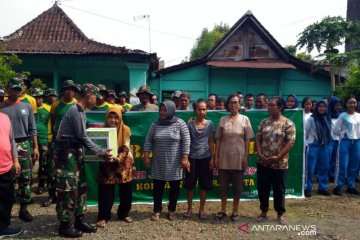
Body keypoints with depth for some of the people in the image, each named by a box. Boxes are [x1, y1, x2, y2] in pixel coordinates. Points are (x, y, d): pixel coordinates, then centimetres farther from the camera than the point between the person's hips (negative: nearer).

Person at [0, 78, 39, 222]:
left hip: (24, 145, 2)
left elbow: (32, 129, 9)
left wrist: (35, 147, 4)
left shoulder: (27, 107, 7)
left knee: (25, 178, 4)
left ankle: (23, 208, 14)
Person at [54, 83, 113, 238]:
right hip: (66, 153, -10)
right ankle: (65, 225, 9)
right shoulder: (75, 111, -17)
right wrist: (101, 152, -11)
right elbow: (82, 137, -17)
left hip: (75, 152, 10)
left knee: (80, 187, 13)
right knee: (68, 189, -3)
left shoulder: (80, 111, 13)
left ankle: (79, 220, 22)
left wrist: (99, 151, 17)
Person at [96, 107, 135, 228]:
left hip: (124, 164, 1)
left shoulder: (125, 129, -8)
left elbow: (126, 149, -12)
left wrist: (117, 159, -29)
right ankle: (103, 217, 13)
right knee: (105, 192, 0)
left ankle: (124, 213, 28)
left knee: (126, 191, 9)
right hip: (107, 165, 0)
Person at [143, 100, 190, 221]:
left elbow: (186, 142, -8)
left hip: (174, 163, -2)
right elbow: (148, 141, 5)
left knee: (174, 187, 9)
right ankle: (157, 210, 23)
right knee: (158, 187, 9)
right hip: (159, 163, 2)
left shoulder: (180, 124, -7)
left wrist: (184, 158, -12)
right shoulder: (156, 124, 2)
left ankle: (171, 210, 25)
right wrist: (146, 156, 0)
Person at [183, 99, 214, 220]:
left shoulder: (209, 124, 1)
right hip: (192, 158, -1)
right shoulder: (190, 124, -4)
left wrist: (212, 158, 1)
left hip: (205, 158, 1)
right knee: (190, 184, 6)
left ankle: (202, 209, 23)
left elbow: (211, 141, 5)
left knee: (204, 185, 8)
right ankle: (189, 209, 22)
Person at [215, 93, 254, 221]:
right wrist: (216, 156, 0)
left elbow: (247, 140, -1)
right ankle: (223, 210, 22)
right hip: (224, 157, 1)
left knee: (237, 185, 7)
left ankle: (235, 211, 22)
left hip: (238, 157, -1)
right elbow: (218, 139, 3)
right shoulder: (223, 120, 2)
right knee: (223, 184, 8)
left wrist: (246, 157, -6)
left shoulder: (244, 119, -1)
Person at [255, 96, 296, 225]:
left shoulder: (288, 124, -8)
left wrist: (277, 157, -17)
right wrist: (259, 154, -8)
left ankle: (280, 214, 26)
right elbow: (258, 139, 6)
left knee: (279, 190, 8)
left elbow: (290, 142, -12)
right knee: (262, 188, 11)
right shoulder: (264, 122, 7)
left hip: (280, 164, -4)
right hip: (263, 163, 4)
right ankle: (264, 212, 28)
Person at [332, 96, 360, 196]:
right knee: (343, 166, -6)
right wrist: (344, 134, -3)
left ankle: (351, 186, 21)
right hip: (345, 142, -5)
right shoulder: (343, 116, -6)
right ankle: (338, 187, 3)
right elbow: (335, 130, -5)